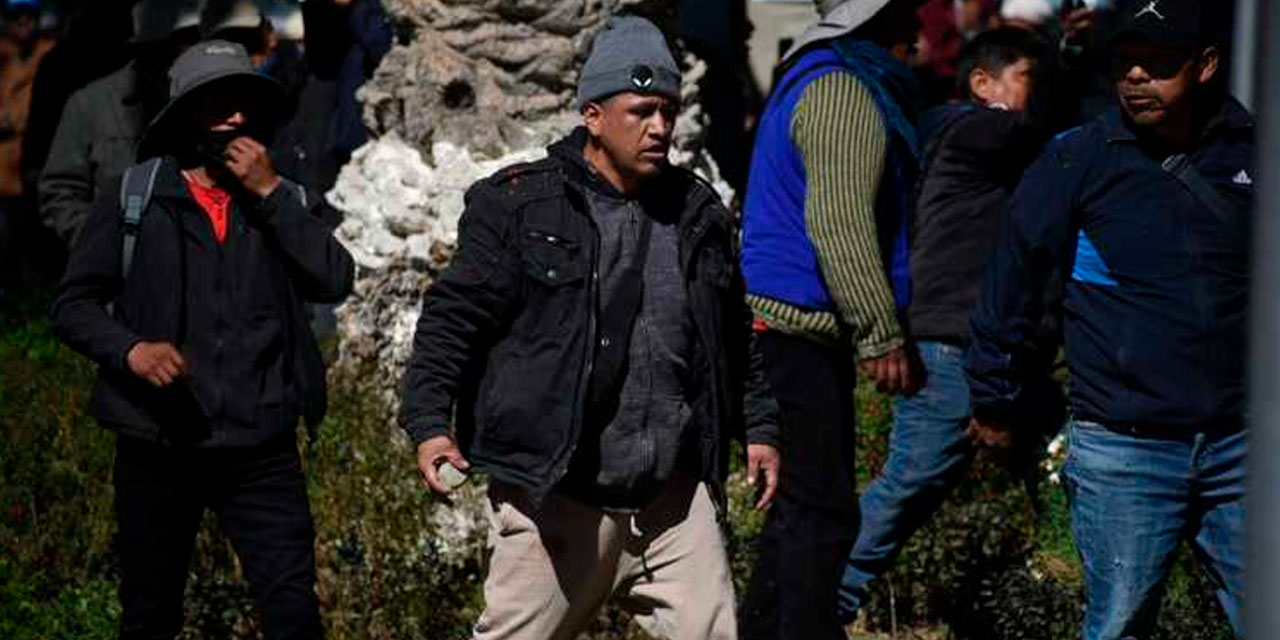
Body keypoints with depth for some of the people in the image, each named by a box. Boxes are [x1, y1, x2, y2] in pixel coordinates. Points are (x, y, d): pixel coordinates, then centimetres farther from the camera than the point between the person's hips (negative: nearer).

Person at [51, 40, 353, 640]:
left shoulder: (280, 202, 9)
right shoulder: (133, 200, 1)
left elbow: (335, 280, -6)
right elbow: (74, 303, 0)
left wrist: (269, 192, -10)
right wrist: (130, 348, -18)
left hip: (261, 449, 1)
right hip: (156, 446, -1)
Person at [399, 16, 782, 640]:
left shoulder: (699, 214, 13)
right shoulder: (518, 205, -3)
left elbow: (734, 335, 24)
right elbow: (454, 317, -4)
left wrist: (758, 426, 20)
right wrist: (430, 422, -13)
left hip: (674, 497, 4)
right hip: (554, 497, -4)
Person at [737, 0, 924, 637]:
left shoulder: (818, 80, 20)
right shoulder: (845, 90, -13)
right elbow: (841, 222, -22)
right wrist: (882, 336, -21)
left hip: (783, 323, 11)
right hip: (806, 328, -11)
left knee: (806, 500, 16)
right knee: (825, 506, -8)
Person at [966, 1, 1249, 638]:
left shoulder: (1250, 155, 4)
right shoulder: (1076, 160, -3)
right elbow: (1011, 276, 5)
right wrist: (992, 400, 9)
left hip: (1239, 446, 2)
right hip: (1122, 451, -2)